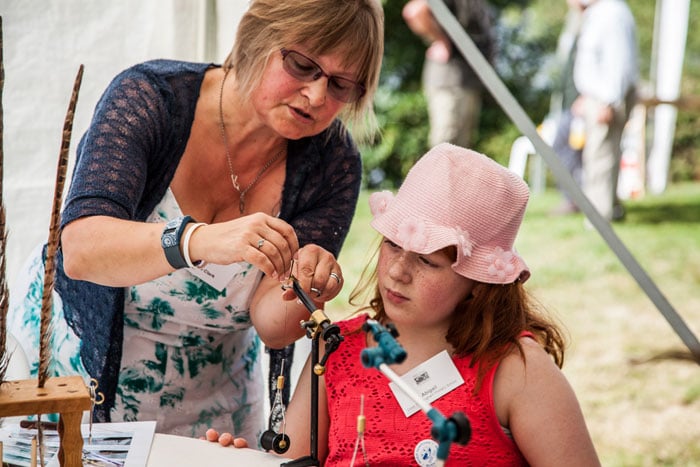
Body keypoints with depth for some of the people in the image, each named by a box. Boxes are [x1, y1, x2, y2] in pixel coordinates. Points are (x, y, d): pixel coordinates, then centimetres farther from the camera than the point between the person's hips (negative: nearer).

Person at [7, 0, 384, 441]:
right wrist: (200, 241, -53)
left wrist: (301, 294, -40)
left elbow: (271, 327, -18)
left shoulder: (333, 165, -14)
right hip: (76, 361, -2)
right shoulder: (147, 97, -23)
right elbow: (80, 250, -37)